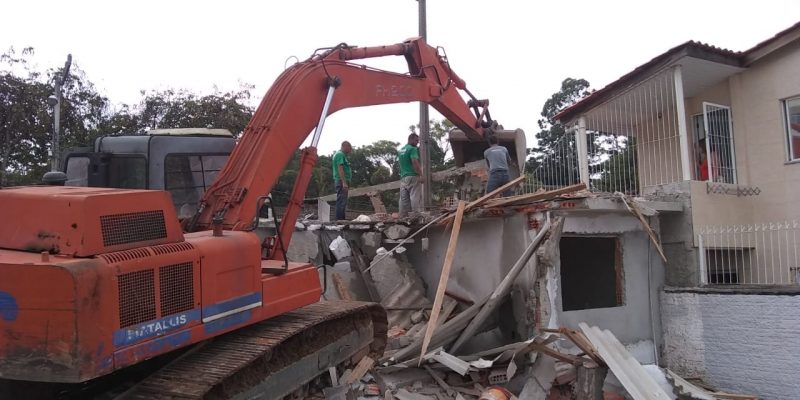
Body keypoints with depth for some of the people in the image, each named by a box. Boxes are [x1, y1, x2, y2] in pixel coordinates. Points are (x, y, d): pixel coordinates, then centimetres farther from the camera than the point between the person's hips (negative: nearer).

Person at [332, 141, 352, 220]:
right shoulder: (340, 154, -9)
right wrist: (344, 182, -24)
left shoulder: (340, 154, 23)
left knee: (341, 202, 12)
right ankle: (340, 220, -16)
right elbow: (340, 169, -18)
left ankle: (341, 220, 15)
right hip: (342, 181, -11)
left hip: (342, 182, 11)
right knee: (341, 202, -13)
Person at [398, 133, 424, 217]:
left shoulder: (400, 150, 20)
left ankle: (403, 217, 3)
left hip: (403, 178, 8)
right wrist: (421, 175, -20)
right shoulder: (413, 149, -6)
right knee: (415, 198, -10)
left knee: (404, 199, 5)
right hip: (413, 176, -8)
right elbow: (415, 162, -18)